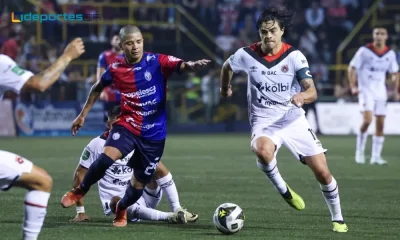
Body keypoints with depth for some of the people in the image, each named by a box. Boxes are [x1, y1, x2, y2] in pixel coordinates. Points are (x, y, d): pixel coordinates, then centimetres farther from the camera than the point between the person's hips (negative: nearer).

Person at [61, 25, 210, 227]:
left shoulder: (157, 62, -11)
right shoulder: (115, 69, -2)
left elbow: (182, 66, -28)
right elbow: (98, 88, 18)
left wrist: (192, 65, -51)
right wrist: (83, 114, 21)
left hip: (154, 134, 0)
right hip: (127, 126, 1)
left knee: (138, 184, 7)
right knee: (106, 158, -29)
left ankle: (121, 210, 41)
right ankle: (79, 192, -4)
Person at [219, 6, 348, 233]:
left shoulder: (294, 56, -9)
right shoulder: (246, 55, -7)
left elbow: (312, 92, -18)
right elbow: (226, 67, 17)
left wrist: (302, 96, -40)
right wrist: (225, 88, 31)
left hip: (294, 120, 1)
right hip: (264, 122, -1)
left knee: (322, 172, -3)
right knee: (263, 151, -38)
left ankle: (338, 218, 20)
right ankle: (282, 189, -9)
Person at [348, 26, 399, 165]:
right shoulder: (364, 51, -8)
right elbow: (352, 68, -4)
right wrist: (353, 86, -14)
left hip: (381, 91, 5)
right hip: (366, 90, -4)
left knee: (380, 124, 2)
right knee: (367, 119, -20)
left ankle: (376, 156, 8)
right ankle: (359, 151, -4)